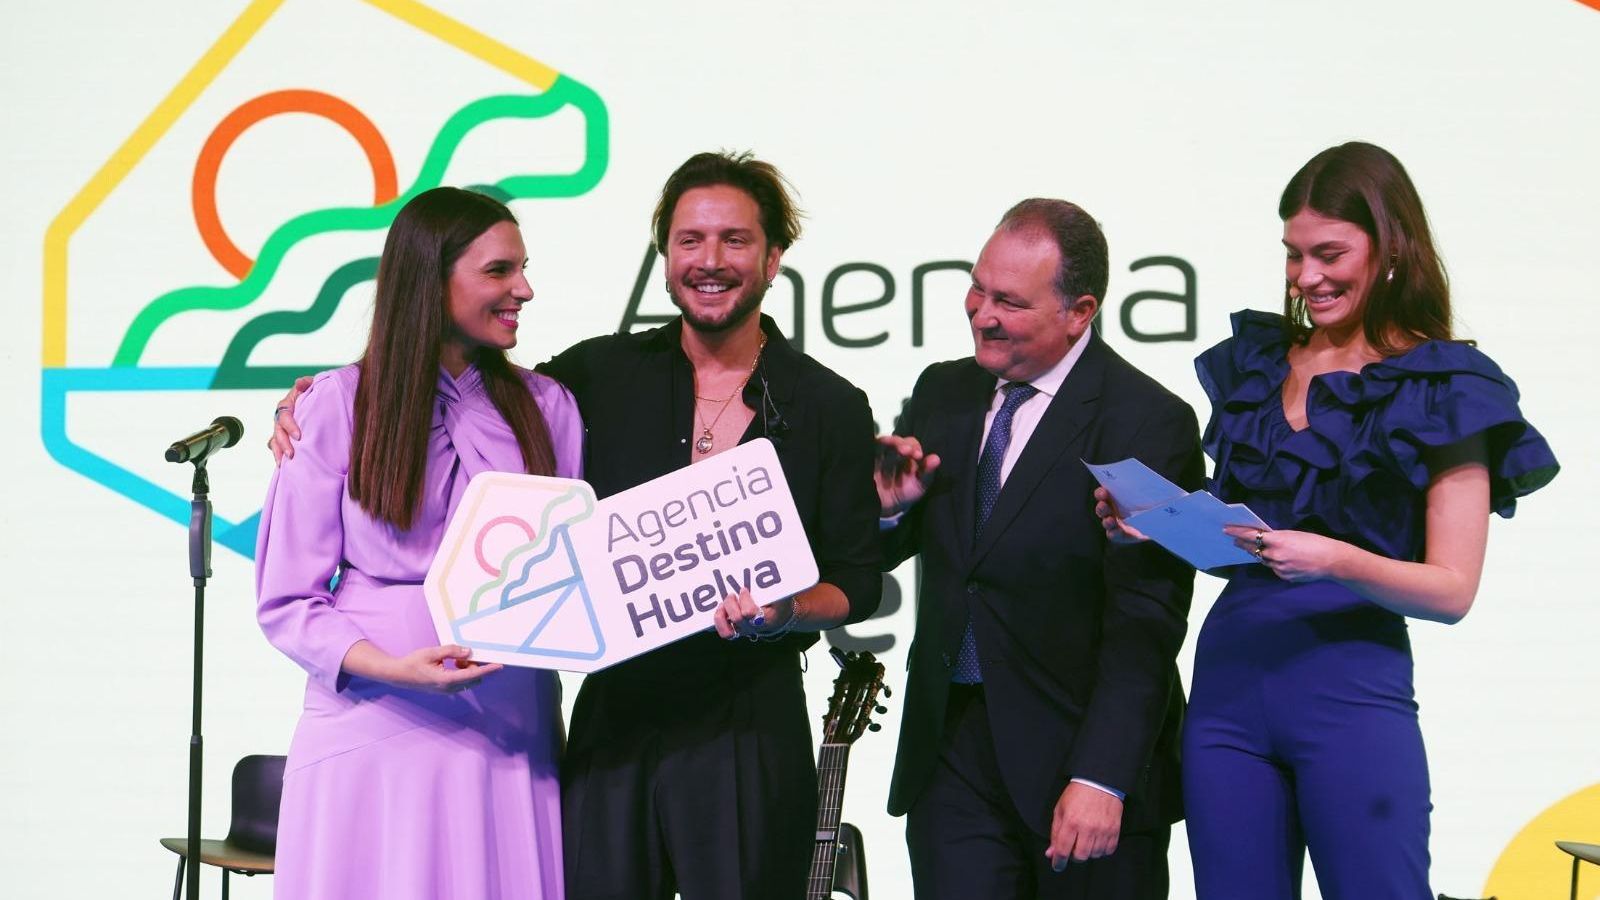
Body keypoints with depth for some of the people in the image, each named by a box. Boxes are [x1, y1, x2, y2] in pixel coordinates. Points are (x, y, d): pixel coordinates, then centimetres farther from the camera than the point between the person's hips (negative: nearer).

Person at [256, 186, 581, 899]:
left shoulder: (547, 407, 9)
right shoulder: (339, 404, -1)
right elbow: (287, 603, -3)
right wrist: (392, 668, -18)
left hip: (507, 731, 3)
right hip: (375, 728, -3)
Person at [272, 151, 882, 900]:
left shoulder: (831, 409, 1)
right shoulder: (606, 374, 4)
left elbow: (857, 581, 2)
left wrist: (782, 615, -18)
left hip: (751, 724, -2)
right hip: (616, 714, 2)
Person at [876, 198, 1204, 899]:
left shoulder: (1149, 423, -11)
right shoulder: (943, 393, 8)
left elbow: (1144, 625, -16)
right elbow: (880, 557, 16)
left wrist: (1099, 779, -22)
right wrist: (887, 506, -6)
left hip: (1079, 747, -4)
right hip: (950, 747, 4)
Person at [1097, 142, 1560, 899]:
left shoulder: (1443, 392, -1)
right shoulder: (1254, 363, 12)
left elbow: (1452, 589, -6)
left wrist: (1337, 560, -22)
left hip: (1352, 691, -4)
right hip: (1228, 681, 5)